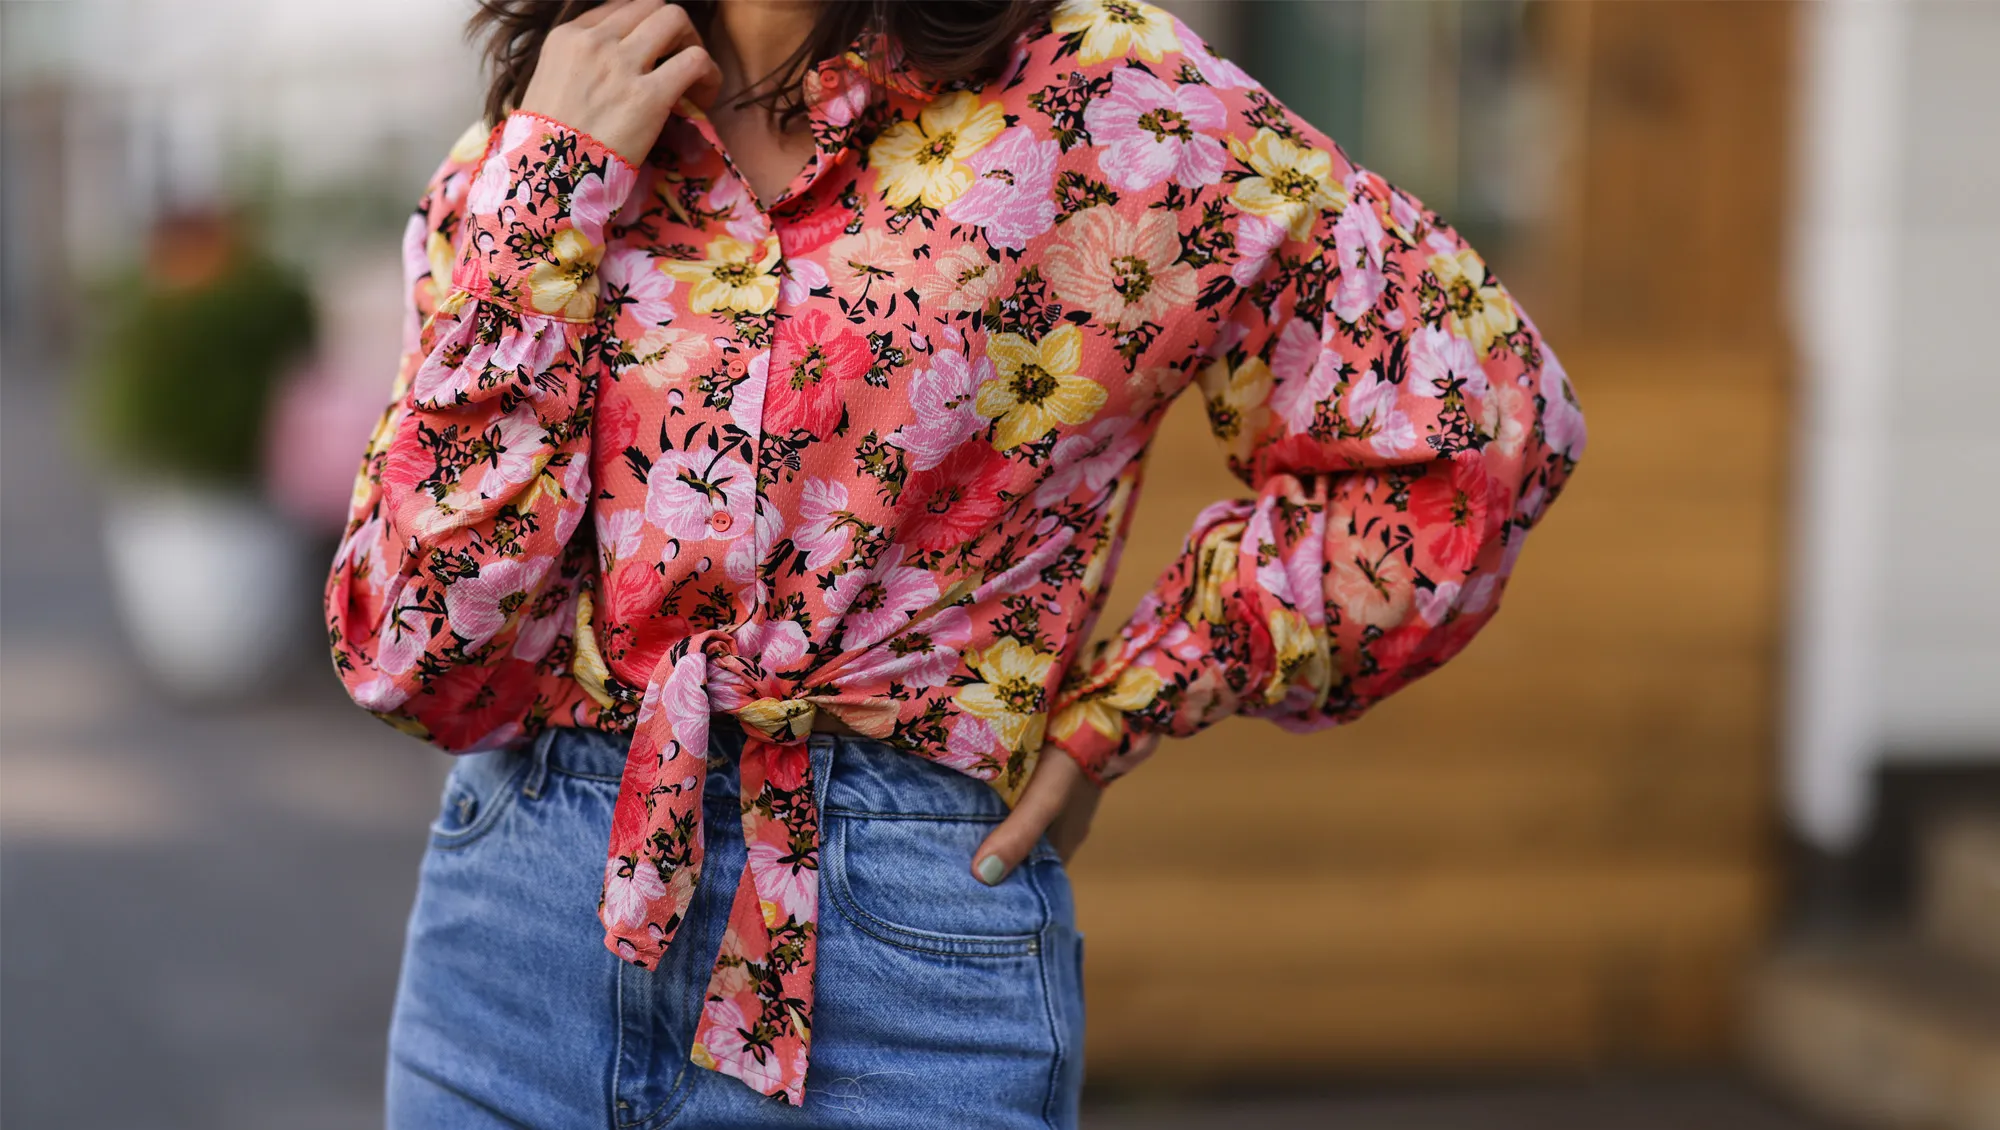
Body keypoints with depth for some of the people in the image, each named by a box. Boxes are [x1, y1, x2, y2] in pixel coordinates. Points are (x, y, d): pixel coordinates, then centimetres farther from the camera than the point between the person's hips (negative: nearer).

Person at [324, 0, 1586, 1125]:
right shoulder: (521, 162, 2)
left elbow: (1469, 425, -3)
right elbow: (422, 664, -6)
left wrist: (1104, 722, -1)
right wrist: (551, 197, -11)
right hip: (517, 923, 3)